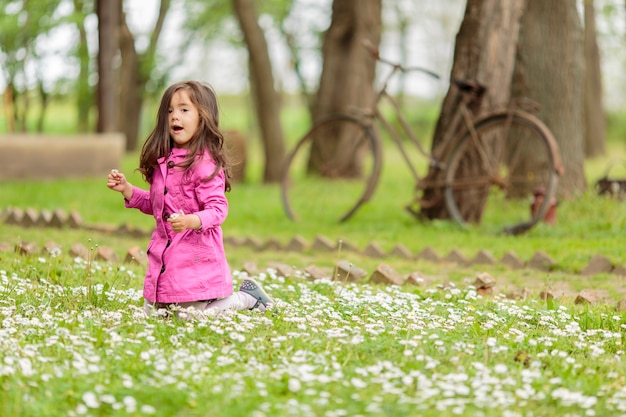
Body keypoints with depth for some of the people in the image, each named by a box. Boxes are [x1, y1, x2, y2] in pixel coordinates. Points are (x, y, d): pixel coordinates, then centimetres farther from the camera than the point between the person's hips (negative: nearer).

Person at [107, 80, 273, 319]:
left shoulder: (205, 164, -17)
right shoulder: (163, 160, 8)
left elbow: (218, 209, -22)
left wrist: (191, 221, -38)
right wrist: (127, 190, 9)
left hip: (195, 258, -8)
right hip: (163, 258, 9)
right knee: (151, 314, 16)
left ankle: (247, 298, 15)